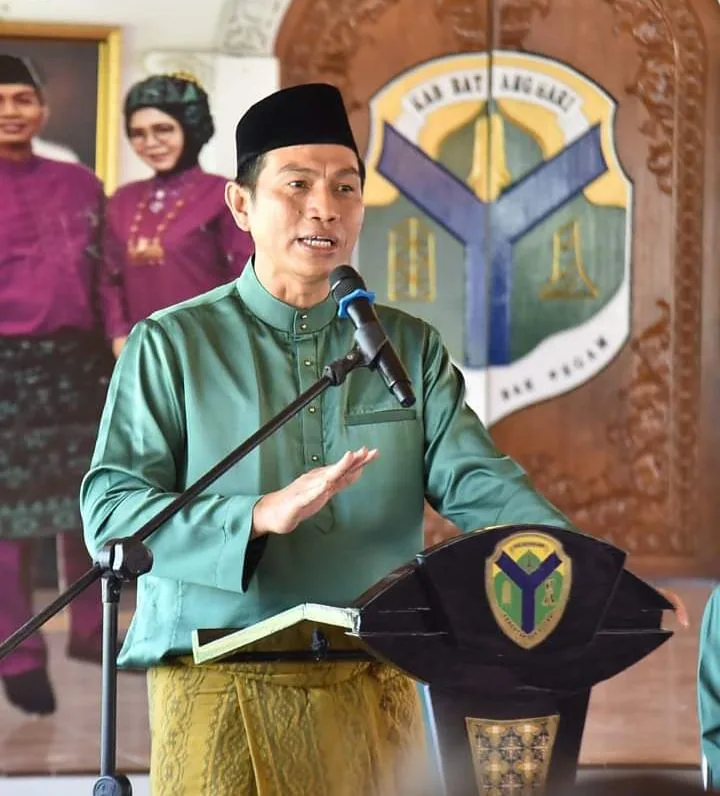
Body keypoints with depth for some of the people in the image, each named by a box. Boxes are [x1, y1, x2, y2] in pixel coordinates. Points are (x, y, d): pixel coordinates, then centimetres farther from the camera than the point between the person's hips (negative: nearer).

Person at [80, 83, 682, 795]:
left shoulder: (409, 349, 13)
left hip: (375, 687, 3)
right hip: (223, 683, -3)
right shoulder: (172, 345, 1)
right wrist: (260, 516, -26)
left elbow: (474, 482, 0)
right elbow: (111, 509, -9)